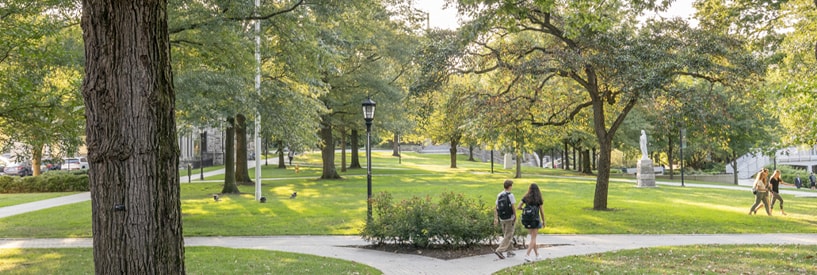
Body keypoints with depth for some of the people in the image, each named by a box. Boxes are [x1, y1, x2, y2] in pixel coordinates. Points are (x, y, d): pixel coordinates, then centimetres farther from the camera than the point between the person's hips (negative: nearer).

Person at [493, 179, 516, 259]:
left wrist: (496, 218, 8)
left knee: (506, 235, 18)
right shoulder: (510, 195, -11)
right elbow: (513, 208, -12)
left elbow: (496, 208, 5)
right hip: (509, 218, -6)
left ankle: (509, 251, 23)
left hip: (502, 219, 6)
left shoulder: (499, 195, 6)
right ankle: (499, 250, -13)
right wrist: (515, 217, -2)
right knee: (508, 236, -2)